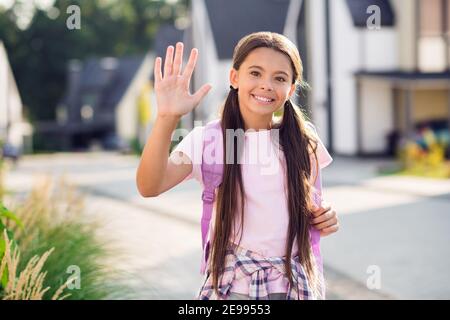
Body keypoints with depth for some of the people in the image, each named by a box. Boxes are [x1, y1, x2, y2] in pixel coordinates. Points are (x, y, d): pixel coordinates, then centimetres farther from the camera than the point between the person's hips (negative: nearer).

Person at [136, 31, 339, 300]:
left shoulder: (303, 140, -1)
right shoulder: (209, 138, -10)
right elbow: (149, 187, -25)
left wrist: (324, 218, -7)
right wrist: (167, 119, -38)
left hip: (295, 284, 2)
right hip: (233, 285, -2)